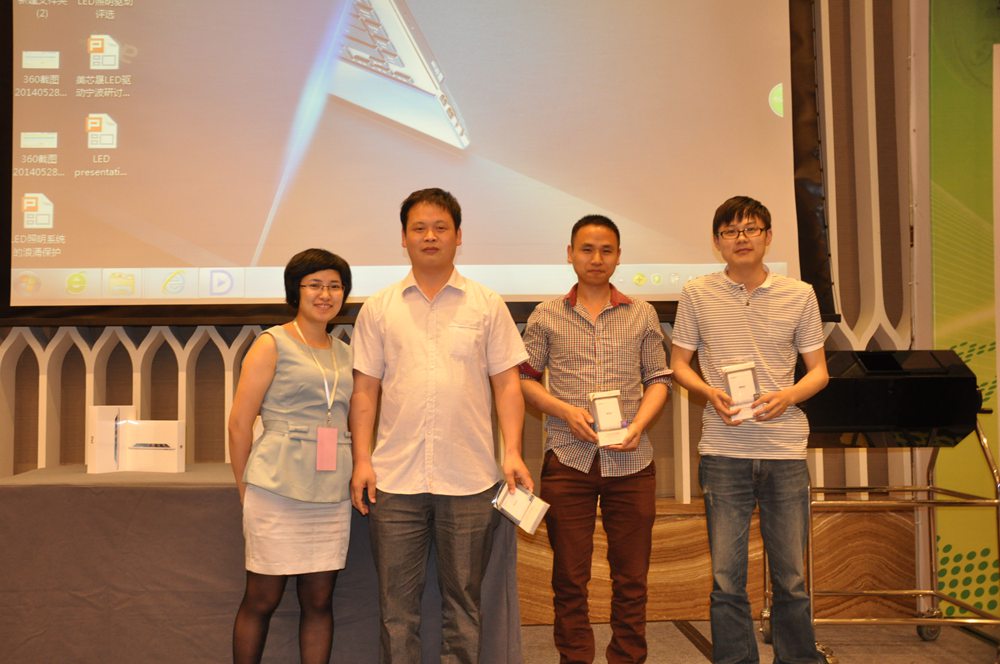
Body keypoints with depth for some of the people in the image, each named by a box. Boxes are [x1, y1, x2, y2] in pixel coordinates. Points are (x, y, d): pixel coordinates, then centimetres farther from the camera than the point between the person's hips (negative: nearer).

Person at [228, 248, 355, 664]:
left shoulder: (345, 353, 14)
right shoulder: (272, 344, -1)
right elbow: (239, 423, -2)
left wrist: (352, 477, 9)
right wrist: (246, 491, 0)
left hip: (332, 494, 5)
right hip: (278, 489, -4)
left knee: (319, 599, 9)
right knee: (262, 599, 5)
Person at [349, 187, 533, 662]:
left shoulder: (487, 305, 6)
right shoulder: (378, 308, 8)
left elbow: (506, 383, 4)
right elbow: (365, 389, 7)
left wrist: (513, 452, -7)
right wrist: (361, 459, -1)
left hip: (470, 479, 0)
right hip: (394, 479, 1)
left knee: (463, 601, 9)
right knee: (396, 604, 8)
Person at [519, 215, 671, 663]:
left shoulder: (642, 314, 9)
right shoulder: (547, 316, 6)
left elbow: (658, 379, 10)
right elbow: (523, 379, 6)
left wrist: (639, 425, -8)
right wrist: (566, 411, -10)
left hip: (631, 461, 1)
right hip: (567, 459, -1)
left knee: (631, 577, 8)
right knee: (570, 578, 7)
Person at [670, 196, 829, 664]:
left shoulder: (800, 295, 4)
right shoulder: (696, 295, 2)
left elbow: (819, 370, 9)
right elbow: (678, 364, 9)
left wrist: (788, 396, -12)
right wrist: (710, 392, -10)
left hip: (785, 449, 1)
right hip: (722, 451, 0)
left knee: (790, 576, 10)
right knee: (726, 577, 5)